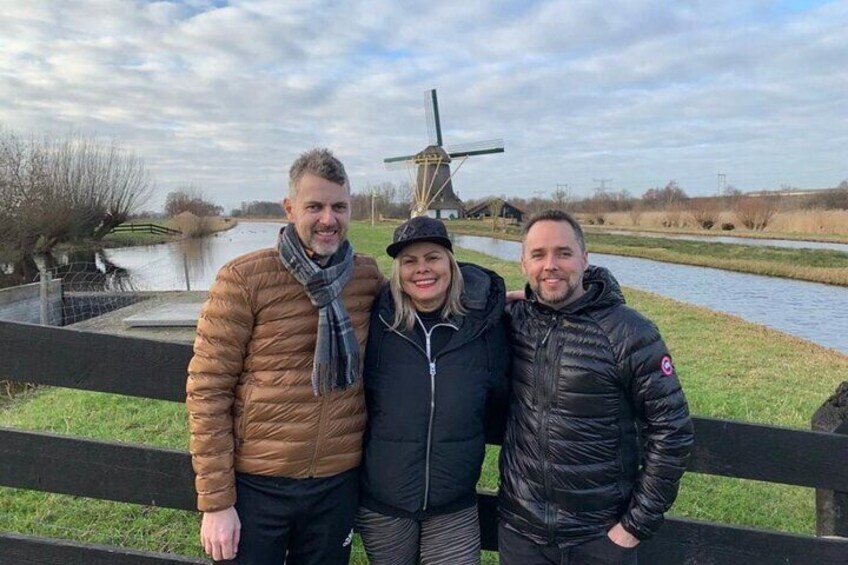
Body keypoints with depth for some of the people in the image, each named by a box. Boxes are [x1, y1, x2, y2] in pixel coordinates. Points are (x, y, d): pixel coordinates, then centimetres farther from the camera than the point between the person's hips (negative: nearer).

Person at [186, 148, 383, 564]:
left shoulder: (369, 277, -1)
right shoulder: (243, 279, -12)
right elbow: (208, 390, -10)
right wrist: (215, 501, -10)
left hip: (338, 483, 3)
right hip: (257, 484, -3)